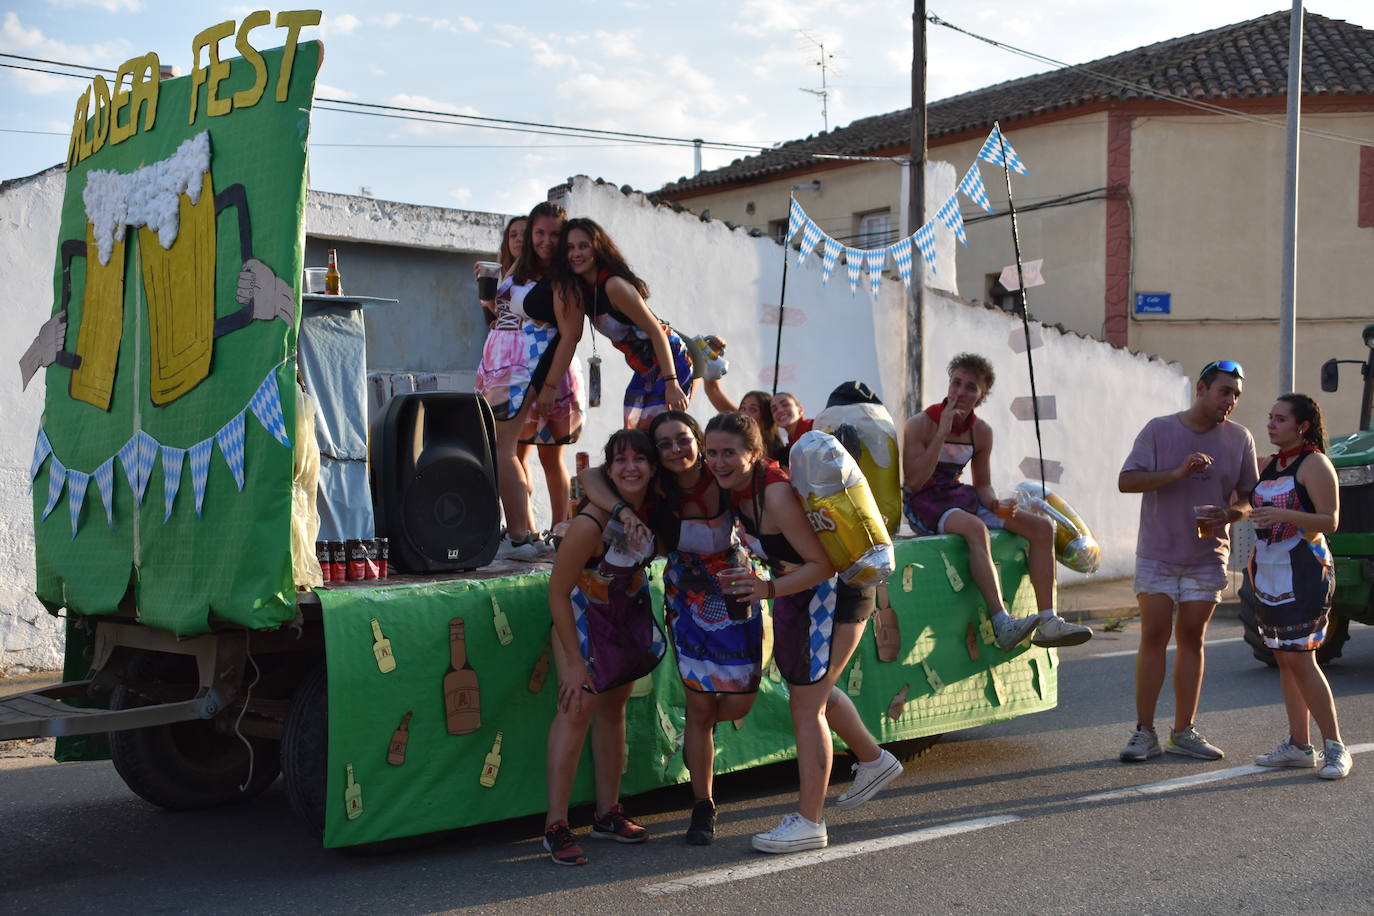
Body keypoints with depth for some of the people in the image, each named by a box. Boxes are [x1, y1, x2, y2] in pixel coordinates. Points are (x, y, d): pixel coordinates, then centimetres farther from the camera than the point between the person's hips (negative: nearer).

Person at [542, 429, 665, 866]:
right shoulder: (591, 523, -33)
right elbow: (558, 592, -25)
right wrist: (575, 663, -23)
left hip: (629, 610, 6)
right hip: (583, 613, -6)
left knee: (613, 708, 13)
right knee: (577, 708, -15)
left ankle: (607, 814, 24)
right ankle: (555, 826, -10)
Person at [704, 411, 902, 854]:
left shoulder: (777, 493, -31)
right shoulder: (736, 487, -6)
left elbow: (822, 564, -30)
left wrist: (770, 589, -39)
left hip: (837, 589, -10)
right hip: (801, 590, 10)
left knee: (806, 704, -7)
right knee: (808, 690, 24)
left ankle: (809, 822, 3)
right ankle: (873, 760, 47)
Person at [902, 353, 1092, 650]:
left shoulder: (981, 432, 6)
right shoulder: (920, 425, -11)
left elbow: (983, 484, 15)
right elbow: (914, 482, -20)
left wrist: (995, 504, -9)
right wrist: (942, 433, -23)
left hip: (960, 498, 7)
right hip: (924, 505, -7)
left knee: (1042, 527, -6)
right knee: (975, 527, -39)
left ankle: (1047, 621, -11)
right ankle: (1002, 623, -46)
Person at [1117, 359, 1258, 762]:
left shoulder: (1239, 438, 2)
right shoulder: (1159, 430, -4)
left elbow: (1248, 496, 8)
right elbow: (1126, 481, -11)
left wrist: (1227, 514, -15)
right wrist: (1177, 473, -24)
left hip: (1208, 557, 2)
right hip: (1157, 555, -2)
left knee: (1191, 640, 7)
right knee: (1154, 638, -3)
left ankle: (1184, 732, 14)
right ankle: (1144, 732, 1)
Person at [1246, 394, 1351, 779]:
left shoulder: (1315, 464, -9)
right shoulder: (1269, 465, 14)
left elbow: (1330, 521, -16)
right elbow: (1257, 511, 27)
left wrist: (1284, 515, -28)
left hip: (1303, 572, -8)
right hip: (1269, 572, 8)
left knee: (1300, 659, -10)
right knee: (1284, 658, 8)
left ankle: (1334, 747, -2)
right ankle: (1298, 745, 14)